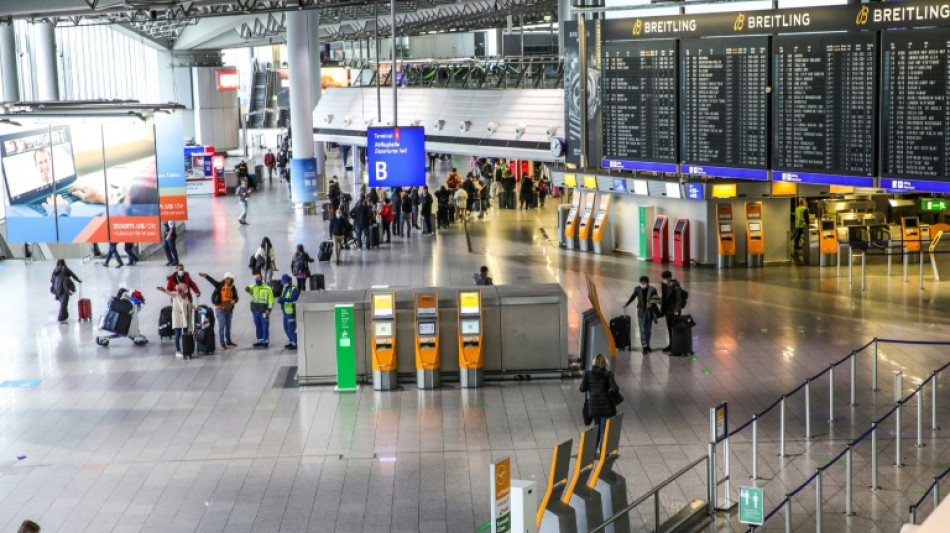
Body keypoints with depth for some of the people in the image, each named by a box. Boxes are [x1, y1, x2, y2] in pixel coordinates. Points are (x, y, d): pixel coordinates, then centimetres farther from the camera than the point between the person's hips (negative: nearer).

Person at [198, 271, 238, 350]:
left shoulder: (232, 287, 0)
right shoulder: (220, 285, -10)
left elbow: (236, 297, 5)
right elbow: (212, 281, -24)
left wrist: (234, 300, -19)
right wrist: (206, 276, -41)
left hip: (229, 309, 4)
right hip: (220, 309, -4)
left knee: (228, 326, 16)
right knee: (221, 326, -4)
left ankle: (228, 341, 30)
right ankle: (222, 343, 1)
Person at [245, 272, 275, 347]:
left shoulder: (267, 288, -3)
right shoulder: (253, 287, 9)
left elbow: (271, 299, -4)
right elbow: (249, 289, -12)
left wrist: (269, 309, -12)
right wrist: (247, 289, -36)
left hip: (264, 311, -4)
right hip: (255, 310, 4)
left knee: (265, 326, -2)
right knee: (258, 326, 11)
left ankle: (265, 341, 4)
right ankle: (260, 340, 21)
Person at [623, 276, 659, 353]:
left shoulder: (652, 290, -7)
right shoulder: (637, 289, -2)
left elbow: (656, 299, -2)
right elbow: (632, 297, 12)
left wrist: (651, 303, -20)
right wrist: (626, 304, 14)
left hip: (649, 313, 0)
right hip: (641, 312, 0)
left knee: (648, 330, 11)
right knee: (642, 330, -6)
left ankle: (647, 345, 24)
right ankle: (644, 346, -9)